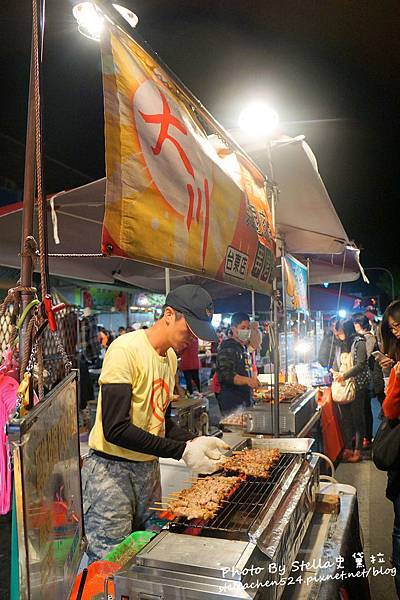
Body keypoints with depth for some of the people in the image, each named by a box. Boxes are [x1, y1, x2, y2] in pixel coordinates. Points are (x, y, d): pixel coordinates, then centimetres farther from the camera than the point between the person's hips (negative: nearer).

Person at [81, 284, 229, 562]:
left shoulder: (170, 356, 7)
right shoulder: (126, 349, -20)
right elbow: (115, 429, -24)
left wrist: (195, 441, -3)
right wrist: (182, 451, -23)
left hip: (149, 467, 8)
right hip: (112, 470, -7)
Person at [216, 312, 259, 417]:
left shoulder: (244, 347, 17)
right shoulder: (227, 348, -13)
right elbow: (226, 375, -25)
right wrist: (247, 380, -38)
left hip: (245, 399, 9)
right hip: (232, 401, -9)